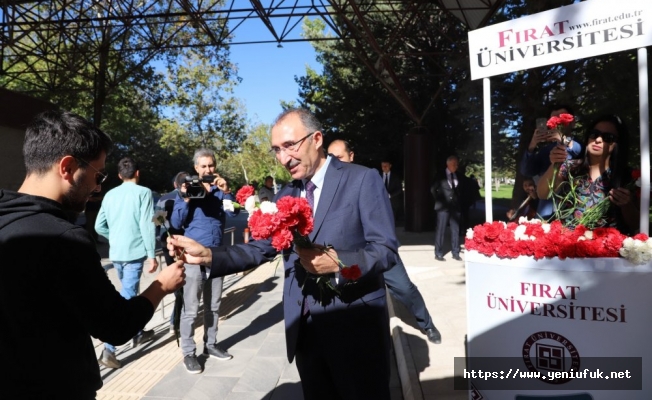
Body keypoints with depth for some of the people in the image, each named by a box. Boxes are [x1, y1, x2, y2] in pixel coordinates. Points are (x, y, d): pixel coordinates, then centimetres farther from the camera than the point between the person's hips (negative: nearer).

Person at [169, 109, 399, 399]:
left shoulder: (363, 179, -10)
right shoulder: (285, 195, 8)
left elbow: (386, 250, -14)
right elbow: (260, 248, 3)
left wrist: (338, 262, -31)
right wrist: (207, 255, -11)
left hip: (355, 326, -5)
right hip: (304, 329, 5)